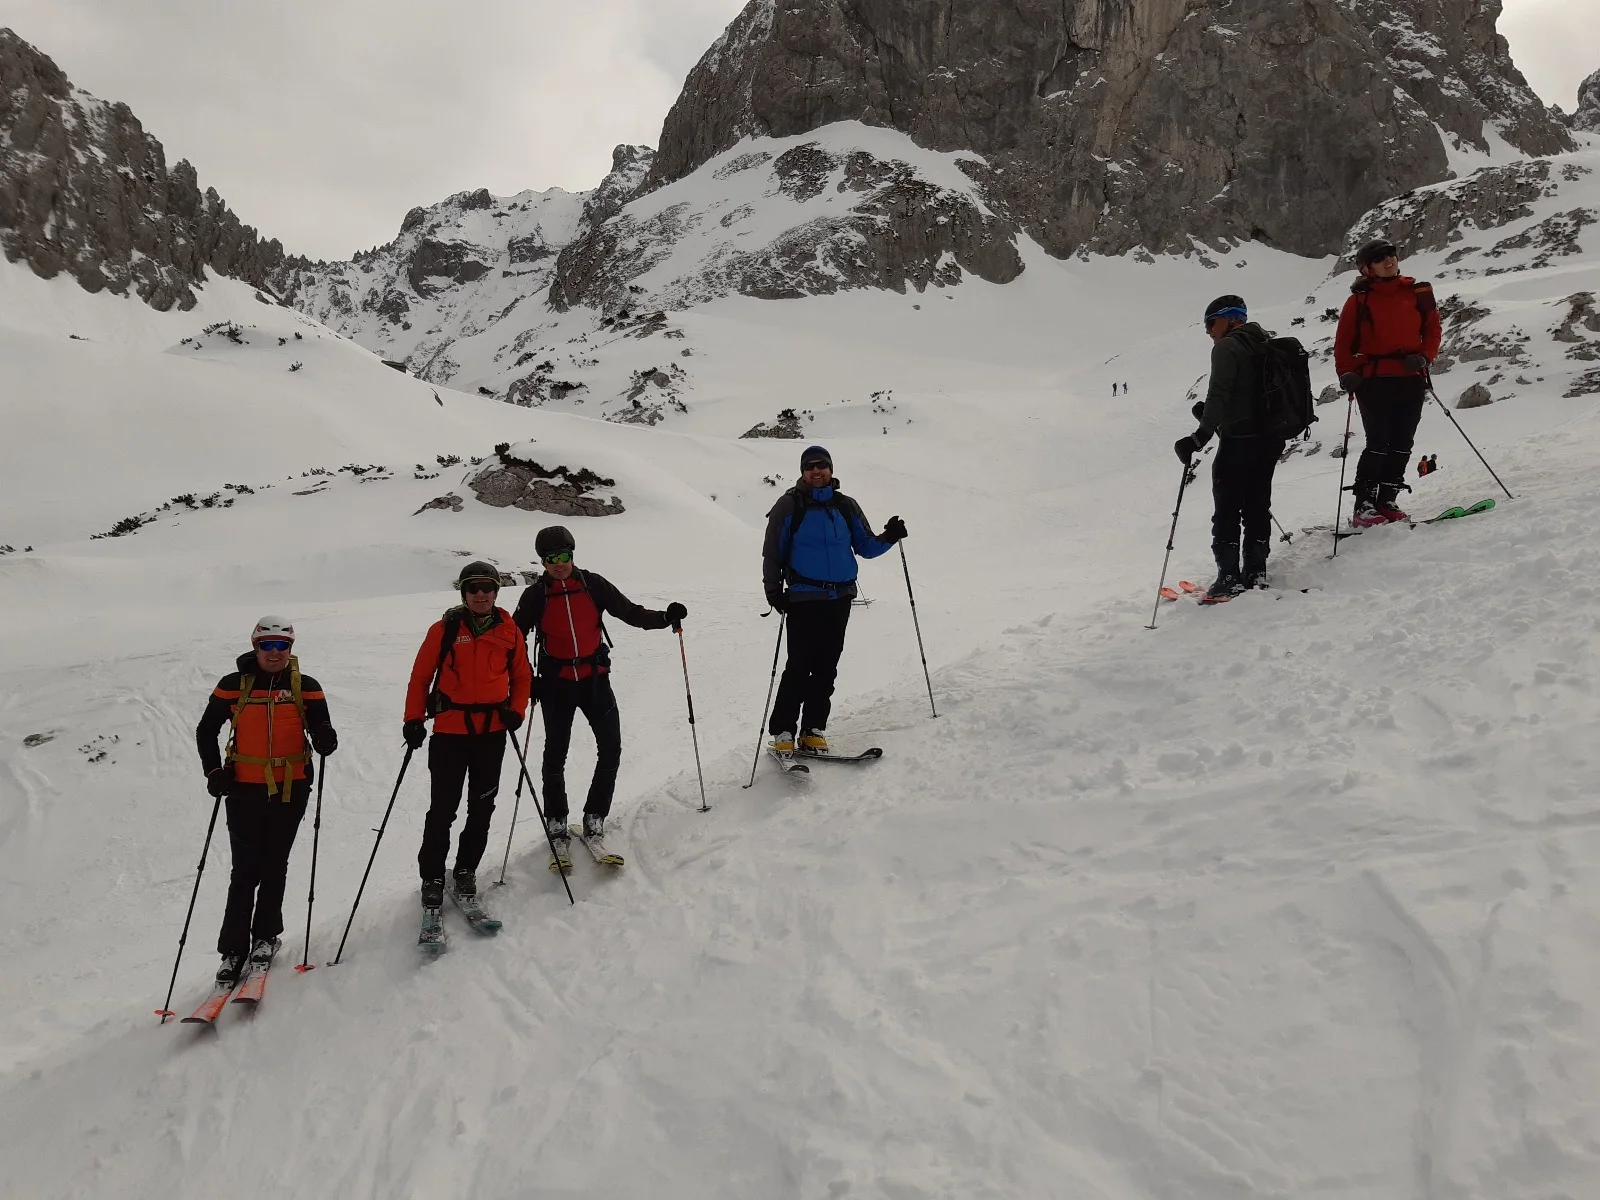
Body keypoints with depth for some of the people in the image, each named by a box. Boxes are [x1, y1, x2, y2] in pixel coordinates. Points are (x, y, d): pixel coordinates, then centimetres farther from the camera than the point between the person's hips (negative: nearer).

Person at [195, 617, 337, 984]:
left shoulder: (306, 687, 3)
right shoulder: (234, 685, 1)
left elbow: (320, 730, 3)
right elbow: (206, 731, 10)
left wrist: (325, 740, -21)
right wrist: (214, 771, -2)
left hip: (291, 788, 1)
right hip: (245, 789, -1)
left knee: (275, 865, 11)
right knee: (246, 869, -1)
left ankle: (266, 936, 26)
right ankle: (233, 950, 8)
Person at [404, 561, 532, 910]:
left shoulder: (509, 631, 4)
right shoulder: (444, 629, -3)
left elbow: (522, 676, 12)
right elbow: (421, 675, 0)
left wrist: (516, 711, -2)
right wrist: (414, 719, -5)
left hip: (493, 731, 3)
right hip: (450, 730, -3)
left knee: (482, 807, 11)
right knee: (442, 809, 0)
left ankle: (466, 871, 26)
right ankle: (432, 878, 14)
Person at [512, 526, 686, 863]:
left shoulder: (593, 584, -3)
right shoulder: (535, 595, -4)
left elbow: (630, 612, -2)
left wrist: (665, 618, -17)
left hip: (595, 677, 1)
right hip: (557, 683, -1)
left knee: (611, 750, -6)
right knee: (555, 756, 5)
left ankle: (594, 823, 8)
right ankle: (557, 829, 19)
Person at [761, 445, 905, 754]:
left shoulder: (846, 506, 11)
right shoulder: (789, 505, 0)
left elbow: (864, 547, 13)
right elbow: (773, 553, 1)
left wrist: (888, 538, -6)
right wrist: (773, 591, -7)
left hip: (840, 598, 4)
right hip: (803, 598, -4)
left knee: (826, 668, 6)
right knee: (799, 667, -9)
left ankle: (813, 732, 13)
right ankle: (782, 733, -2)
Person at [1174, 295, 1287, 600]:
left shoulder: (1227, 347, -10)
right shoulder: (1267, 344, 15)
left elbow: (1219, 395, -21)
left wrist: (1201, 435, -24)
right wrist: (1210, 413, 18)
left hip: (1238, 440, -8)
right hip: (1271, 439, 8)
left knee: (1227, 510, -2)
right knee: (1257, 505, 14)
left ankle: (1229, 578, -3)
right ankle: (1255, 571, 17)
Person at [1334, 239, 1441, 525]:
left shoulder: (1418, 293, 10)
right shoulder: (1360, 300, 3)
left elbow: (1432, 329, 13)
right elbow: (1343, 342, 3)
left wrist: (1424, 357, -4)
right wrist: (1346, 373, -10)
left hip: (1411, 379, 4)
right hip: (1373, 380, -4)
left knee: (1402, 442, 4)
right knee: (1379, 443, -10)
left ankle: (1387, 500, 12)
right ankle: (1364, 506, -5)